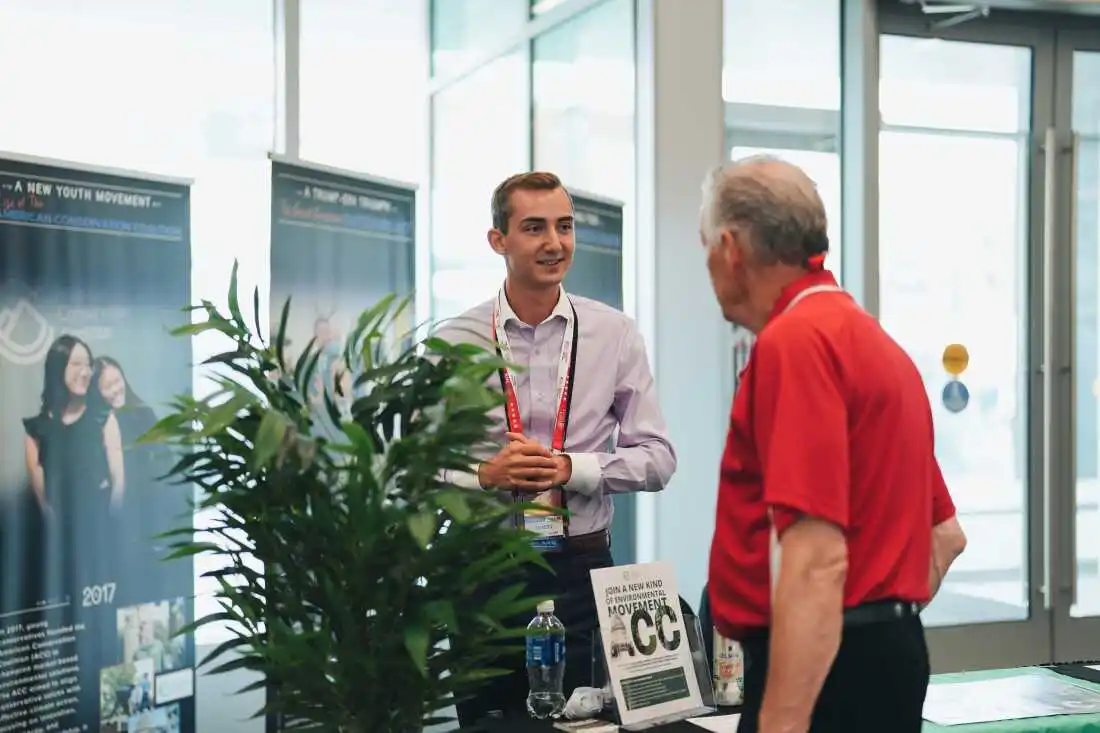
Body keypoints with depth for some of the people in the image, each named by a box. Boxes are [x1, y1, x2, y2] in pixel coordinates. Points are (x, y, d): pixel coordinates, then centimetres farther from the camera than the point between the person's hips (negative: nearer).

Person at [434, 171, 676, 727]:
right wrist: (484, 475, -15)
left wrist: (572, 469, -13)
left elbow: (656, 458, 1)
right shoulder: (452, 343, 0)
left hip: (580, 569, 0)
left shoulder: (614, 335, 1)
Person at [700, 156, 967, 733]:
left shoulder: (795, 340, -16)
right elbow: (945, 534, 22)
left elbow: (817, 559, -26)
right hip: (883, 654, 10)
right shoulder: (871, 339, 16)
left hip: (824, 671, -10)